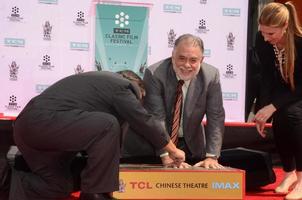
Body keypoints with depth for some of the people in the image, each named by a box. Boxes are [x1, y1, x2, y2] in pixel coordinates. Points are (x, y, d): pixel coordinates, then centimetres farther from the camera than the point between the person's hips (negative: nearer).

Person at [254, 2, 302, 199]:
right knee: (279, 119, -25)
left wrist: (273, 107, -32)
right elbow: (267, 79, -11)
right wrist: (263, 110, -20)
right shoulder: (262, 41, -19)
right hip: (284, 91, 4)